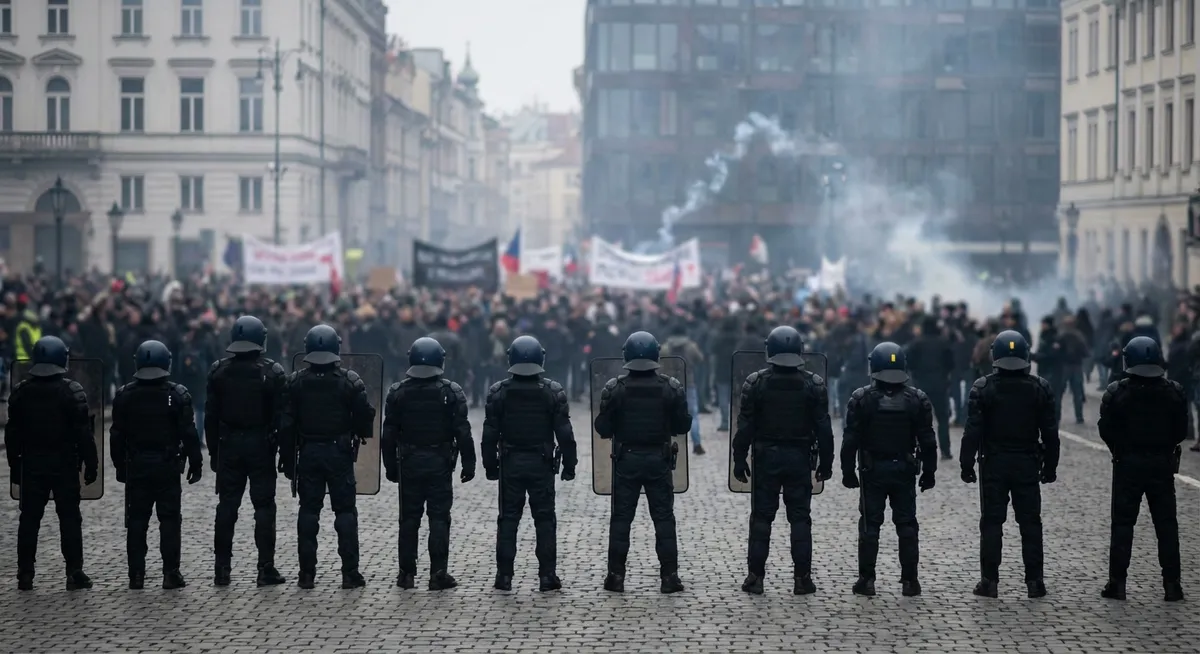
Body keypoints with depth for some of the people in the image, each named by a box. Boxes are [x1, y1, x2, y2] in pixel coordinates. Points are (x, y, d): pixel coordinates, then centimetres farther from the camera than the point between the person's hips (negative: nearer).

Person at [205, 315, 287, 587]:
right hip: (261, 446, -2)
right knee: (263, 506, 2)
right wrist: (286, 452, 0)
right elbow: (281, 416, -7)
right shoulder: (273, 372, -8)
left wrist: (213, 452, 10)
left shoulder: (218, 371, 0)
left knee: (226, 506, 7)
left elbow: (211, 416, 4)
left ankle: (222, 568, 8)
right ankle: (266, 569, 0)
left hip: (228, 445, 2)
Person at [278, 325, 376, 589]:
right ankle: (350, 572, 0)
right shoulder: (350, 381, -7)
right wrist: (360, 435, 17)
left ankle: (307, 573, 5)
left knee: (308, 512, 7)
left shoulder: (295, 382, -2)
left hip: (308, 453, 1)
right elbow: (366, 416, -5)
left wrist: (287, 460, 6)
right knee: (345, 511, 3)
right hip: (340, 453, -1)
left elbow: (286, 425, -1)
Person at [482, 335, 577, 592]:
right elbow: (564, 433, -4)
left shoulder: (498, 392, -3)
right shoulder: (553, 392, -5)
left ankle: (504, 576, 5)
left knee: (508, 519, 6)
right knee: (545, 519, 4)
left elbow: (490, 433, 0)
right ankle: (547, 576, 2)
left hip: (510, 464, 1)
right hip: (541, 464, -1)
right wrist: (569, 463, 4)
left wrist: (490, 464, 9)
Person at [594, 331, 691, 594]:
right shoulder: (671, 388, -6)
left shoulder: (614, 389, -8)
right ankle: (669, 575, 5)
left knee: (621, 518, 7)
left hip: (626, 460, 0)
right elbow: (683, 425, -1)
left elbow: (603, 429, -5)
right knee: (664, 518, 7)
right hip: (659, 460, 0)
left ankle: (616, 575, 7)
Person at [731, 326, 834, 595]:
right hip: (799, 458, 0)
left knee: (761, 517, 5)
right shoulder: (813, 384, -2)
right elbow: (823, 428, -1)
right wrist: (826, 462, 7)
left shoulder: (755, 383, -4)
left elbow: (745, 426, -4)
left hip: (766, 456, 0)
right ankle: (802, 578, 3)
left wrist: (739, 459, 3)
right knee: (800, 518, 4)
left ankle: (755, 576, 5)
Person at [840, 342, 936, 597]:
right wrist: (929, 471, 9)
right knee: (906, 525, 7)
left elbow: (851, 439, -7)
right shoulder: (917, 399, -3)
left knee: (870, 525, 5)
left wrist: (848, 470, 1)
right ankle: (909, 580, 7)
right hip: (904, 470, 1)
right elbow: (927, 441, 0)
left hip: (872, 470, -1)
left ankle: (867, 579, 4)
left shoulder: (861, 399, -8)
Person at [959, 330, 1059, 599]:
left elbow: (973, 432, -8)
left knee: (992, 522, 3)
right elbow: (1050, 433, 2)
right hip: (1028, 464, 1)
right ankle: (1034, 581, 6)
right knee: (1030, 522, 7)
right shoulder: (1040, 389, -1)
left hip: (993, 465, -1)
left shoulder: (982, 388, -7)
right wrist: (1050, 465, 10)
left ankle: (990, 580, 2)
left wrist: (967, 464, -2)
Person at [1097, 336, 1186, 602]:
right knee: (1166, 525, 6)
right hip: (1163, 464, 1)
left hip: (1127, 463, -1)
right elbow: (1181, 432, 1)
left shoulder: (1116, 393, -9)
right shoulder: (1174, 393, -4)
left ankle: (1117, 582, 3)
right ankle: (1172, 584, 5)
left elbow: (1106, 431, -7)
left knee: (1122, 524, 5)